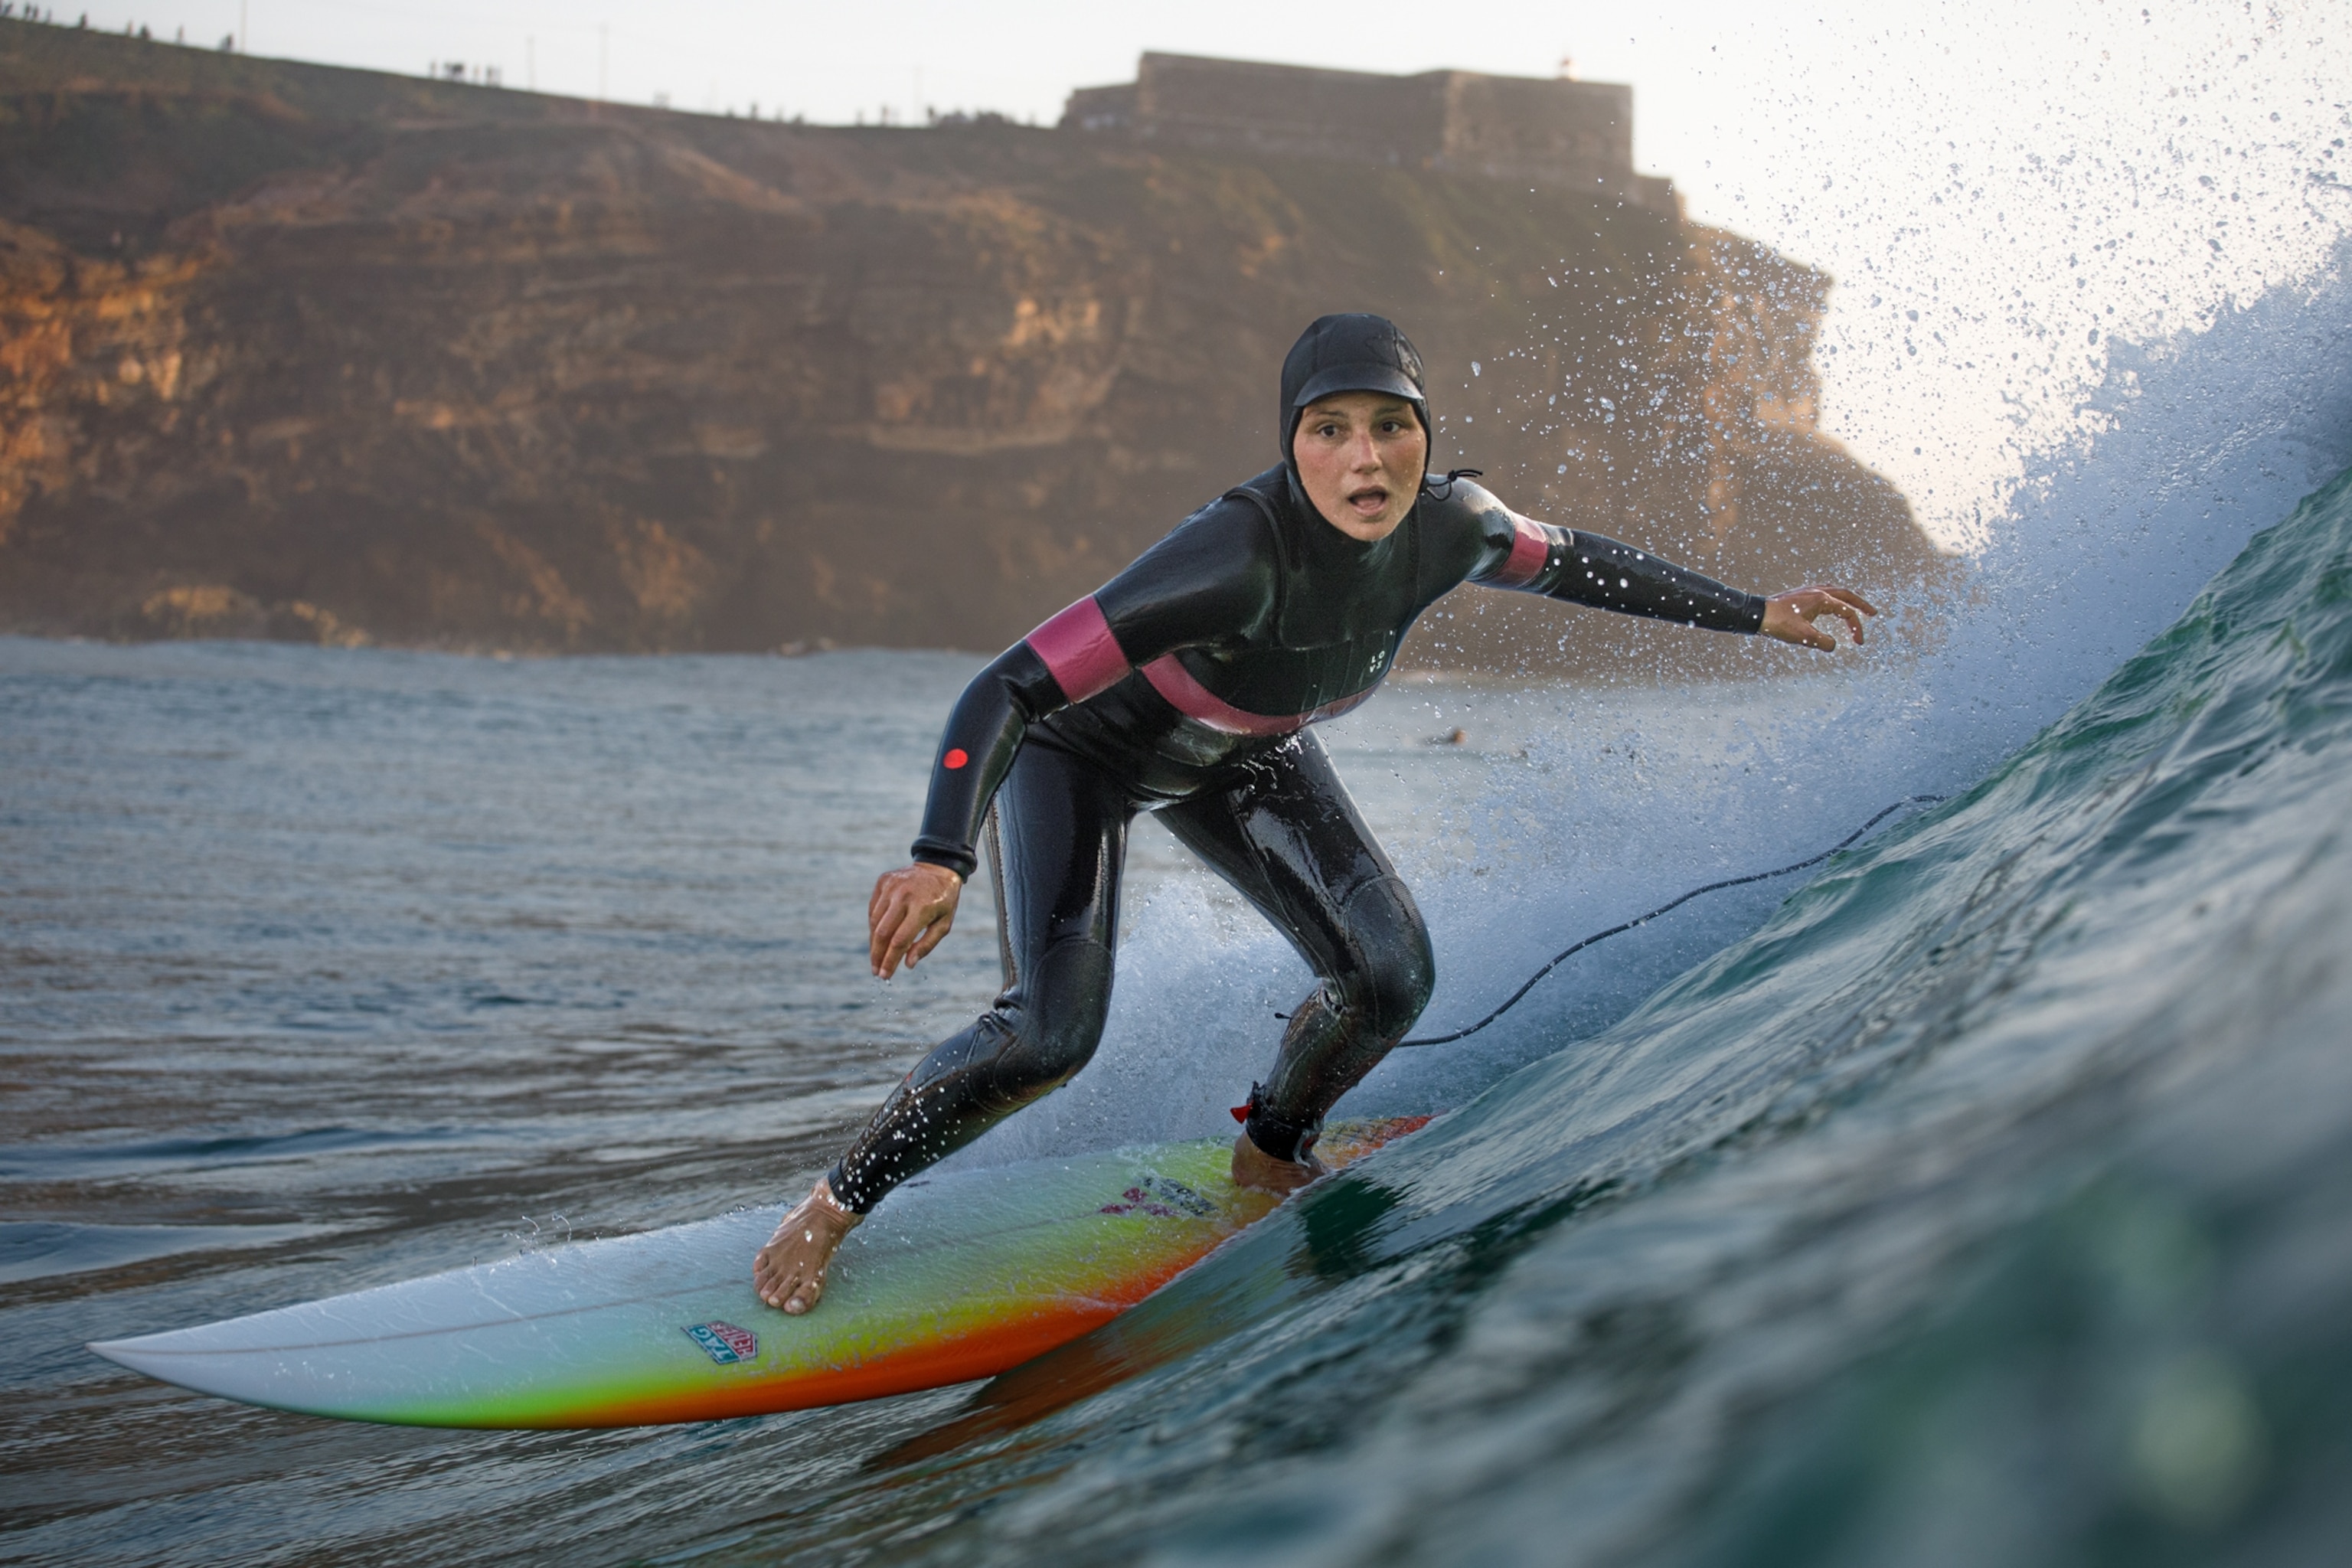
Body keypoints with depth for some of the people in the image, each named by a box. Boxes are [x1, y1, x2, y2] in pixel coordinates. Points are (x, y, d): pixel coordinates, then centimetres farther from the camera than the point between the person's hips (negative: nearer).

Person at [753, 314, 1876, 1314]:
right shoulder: (1244, 552, -43)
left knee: (1391, 976, -8)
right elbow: (1004, 693, -46)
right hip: (1078, 748, -6)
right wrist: (941, 859, -61)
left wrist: (1754, 614, 5)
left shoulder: (1446, 528, -24)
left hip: (1238, 755, 6)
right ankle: (833, 1207, 0)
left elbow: (1573, 563, 1)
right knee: (1053, 1030, -23)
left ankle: (1268, 1158, 23)